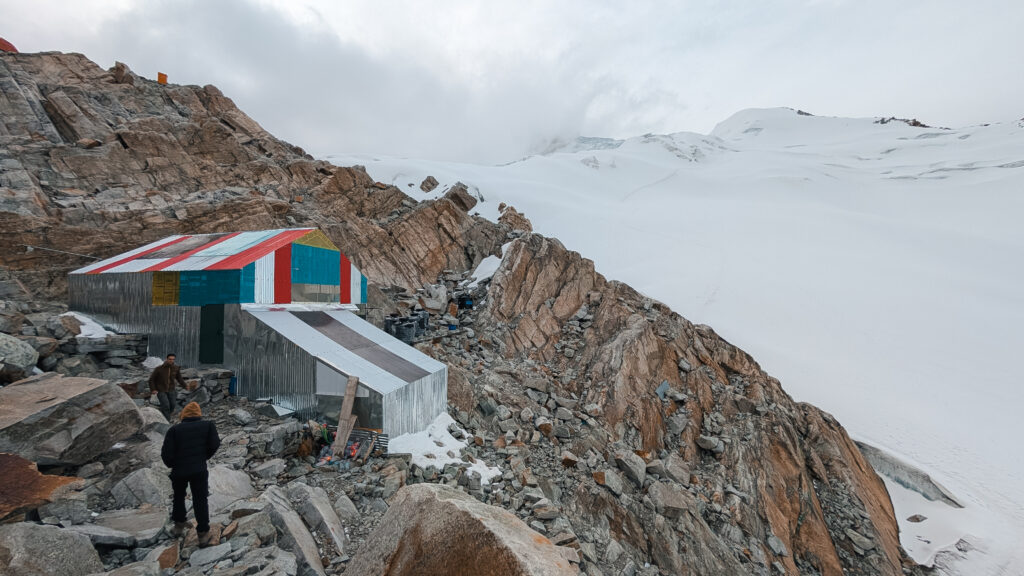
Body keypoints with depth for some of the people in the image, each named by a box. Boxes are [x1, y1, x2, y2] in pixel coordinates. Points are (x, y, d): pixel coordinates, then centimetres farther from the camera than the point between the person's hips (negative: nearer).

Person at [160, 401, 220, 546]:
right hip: (199, 470, -1)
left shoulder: (174, 429, -1)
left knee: (179, 497, 25)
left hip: (179, 470, 1)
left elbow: (166, 453, -7)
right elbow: (214, 445, -7)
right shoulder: (208, 425, -1)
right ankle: (203, 534, 7)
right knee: (200, 500, 7)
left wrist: (171, 465, 13)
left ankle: (179, 526, 35)